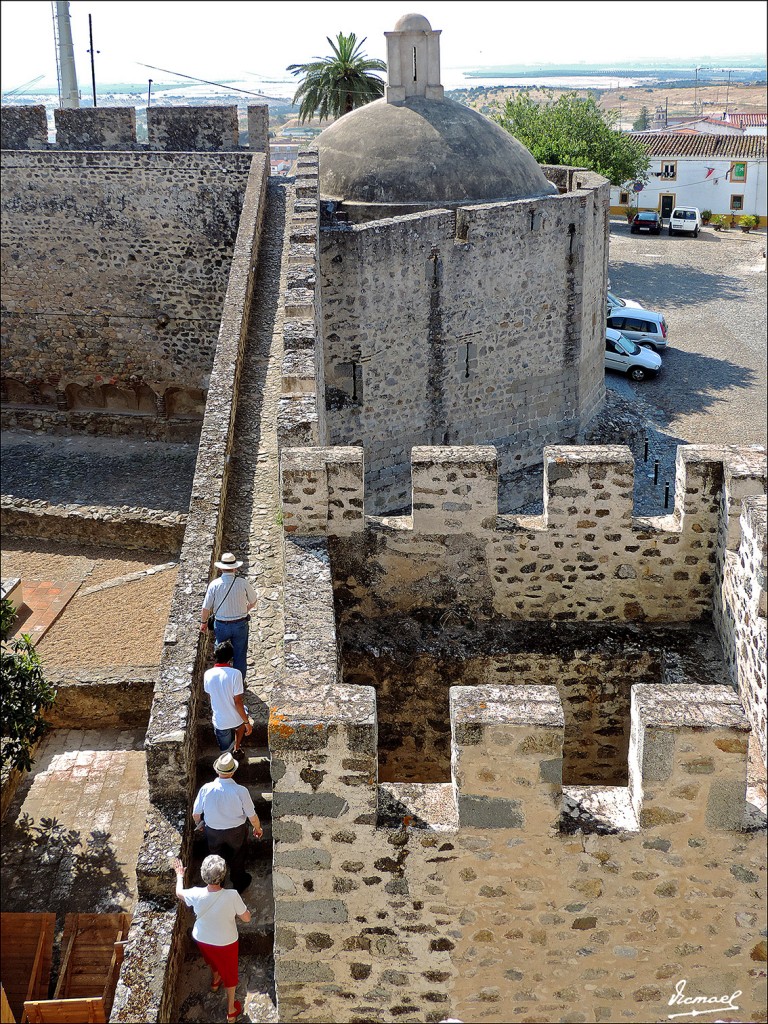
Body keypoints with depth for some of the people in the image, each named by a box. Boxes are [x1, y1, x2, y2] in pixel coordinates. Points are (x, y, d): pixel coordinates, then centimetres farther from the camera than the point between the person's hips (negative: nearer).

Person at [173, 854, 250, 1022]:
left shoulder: (196, 894, -28)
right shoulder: (232, 896, -36)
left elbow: (179, 893, -4)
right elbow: (246, 918, -21)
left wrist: (179, 875, 15)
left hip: (202, 940, 2)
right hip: (226, 943, -2)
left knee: (213, 960, 37)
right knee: (229, 973, 24)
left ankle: (215, 982, 66)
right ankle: (231, 1010, 42)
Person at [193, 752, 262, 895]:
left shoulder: (206, 789, -25)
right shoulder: (241, 791, -30)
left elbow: (196, 814, -9)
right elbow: (252, 817, -17)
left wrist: (198, 824, 15)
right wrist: (257, 828, 5)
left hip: (213, 832, 2)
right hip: (236, 832, -1)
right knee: (237, 858, 28)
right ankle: (239, 884, 51)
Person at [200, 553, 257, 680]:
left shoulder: (214, 585, -15)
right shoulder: (243, 583, -14)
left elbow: (206, 608, -8)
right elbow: (253, 602, 1)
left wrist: (203, 622, 10)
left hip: (221, 625, 0)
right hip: (240, 625, 0)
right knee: (240, 655, 17)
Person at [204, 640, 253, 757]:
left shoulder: (208, 674, -9)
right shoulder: (235, 674, -22)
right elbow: (238, 702, -19)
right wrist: (247, 722, -9)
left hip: (219, 722, 4)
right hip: (235, 720, -4)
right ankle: (237, 749, 37)